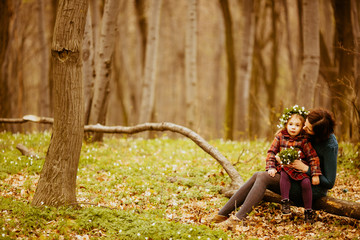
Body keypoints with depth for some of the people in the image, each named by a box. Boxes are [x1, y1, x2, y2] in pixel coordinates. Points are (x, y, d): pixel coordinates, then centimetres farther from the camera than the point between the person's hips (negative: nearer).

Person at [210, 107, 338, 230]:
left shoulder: (329, 146, -24)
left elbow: (330, 183, -21)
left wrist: (305, 168, -23)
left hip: (314, 189, -9)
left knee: (263, 177, -20)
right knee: (257, 175, -8)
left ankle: (238, 219, -25)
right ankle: (222, 214, -10)